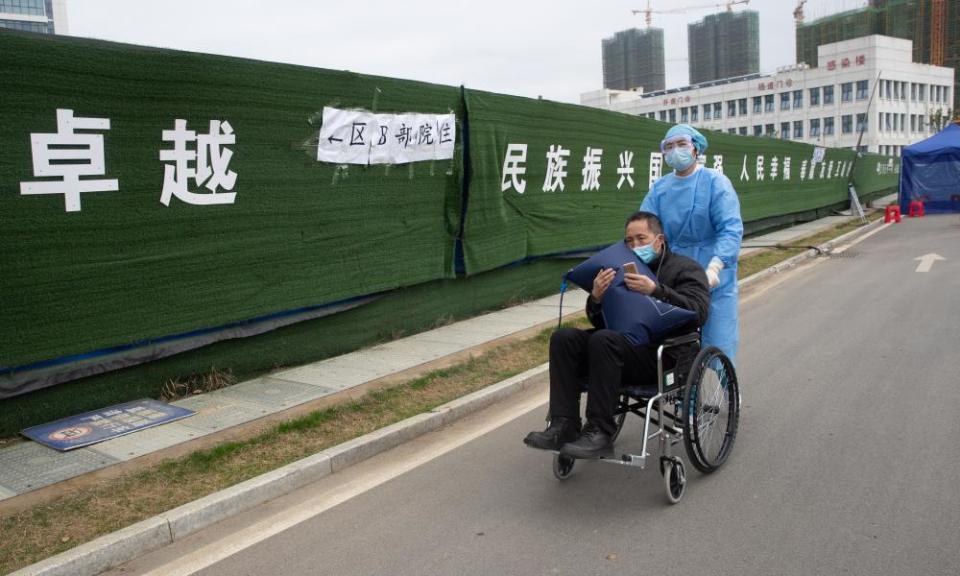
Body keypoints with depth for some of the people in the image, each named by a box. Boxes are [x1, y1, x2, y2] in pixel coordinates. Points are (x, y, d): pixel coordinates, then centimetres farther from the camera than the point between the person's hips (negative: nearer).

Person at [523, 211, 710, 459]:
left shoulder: (685, 268, 10)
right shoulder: (622, 270, 25)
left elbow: (697, 311, -9)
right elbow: (599, 322, 20)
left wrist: (656, 290, -21)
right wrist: (595, 299, -3)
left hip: (663, 354, -6)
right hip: (623, 343, 6)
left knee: (604, 340, -33)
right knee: (564, 337, -16)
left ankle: (600, 433, -30)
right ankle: (564, 426, -22)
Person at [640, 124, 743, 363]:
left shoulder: (716, 182, -7)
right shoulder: (660, 188, 7)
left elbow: (731, 229, -17)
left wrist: (714, 267, -32)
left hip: (713, 280, -4)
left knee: (718, 344, -1)